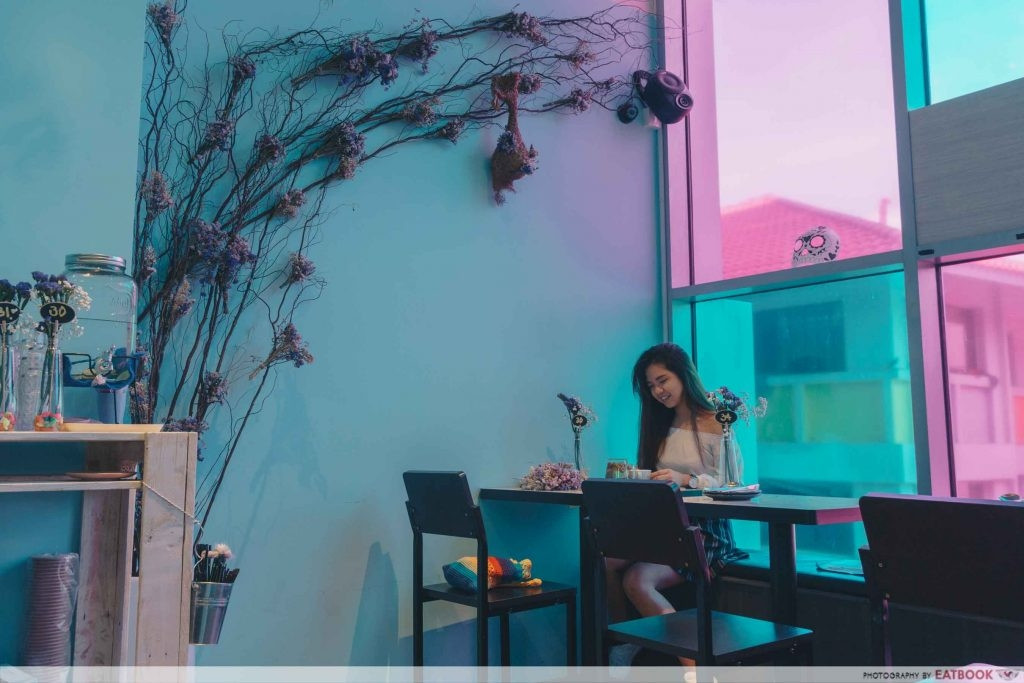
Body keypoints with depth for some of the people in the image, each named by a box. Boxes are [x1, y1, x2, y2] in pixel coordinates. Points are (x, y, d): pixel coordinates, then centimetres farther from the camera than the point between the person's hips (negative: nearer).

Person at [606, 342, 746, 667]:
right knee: (606, 562, -22)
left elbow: (730, 483, -12)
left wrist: (686, 479, -28)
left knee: (637, 581, -27)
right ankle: (624, 643, -5)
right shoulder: (660, 425, 16)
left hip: (705, 530, -6)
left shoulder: (716, 422, -3)